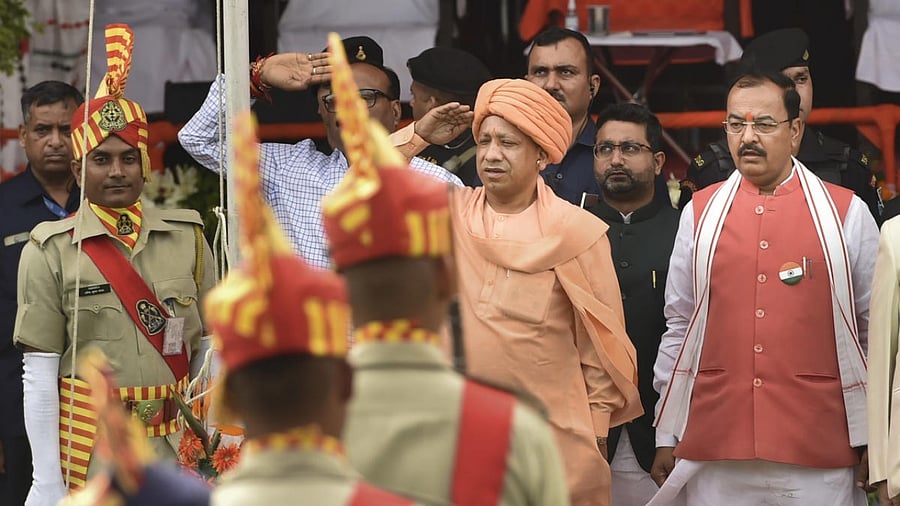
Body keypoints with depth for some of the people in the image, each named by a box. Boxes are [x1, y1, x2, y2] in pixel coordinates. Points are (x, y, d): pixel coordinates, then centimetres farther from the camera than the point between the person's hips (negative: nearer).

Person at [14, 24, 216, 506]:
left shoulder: (187, 237, 5)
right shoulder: (50, 250, -4)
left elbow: (211, 351, 9)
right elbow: (38, 375, -5)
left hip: (176, 447, 2)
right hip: (91, 455, -2)